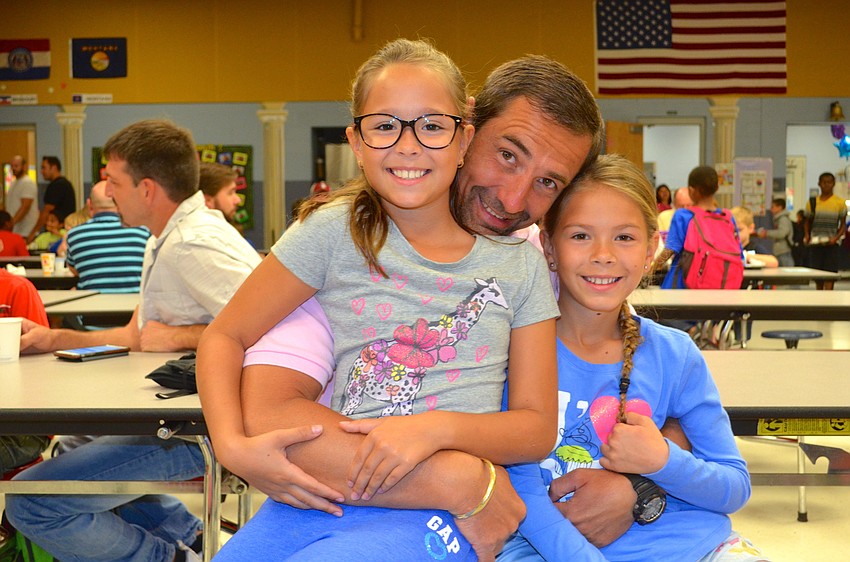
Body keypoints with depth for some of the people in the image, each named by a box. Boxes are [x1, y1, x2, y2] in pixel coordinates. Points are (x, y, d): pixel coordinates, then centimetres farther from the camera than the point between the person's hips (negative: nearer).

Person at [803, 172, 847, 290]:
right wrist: (807, 235, -3)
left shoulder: (840, 203, 1)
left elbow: (843, 224, 4)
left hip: (832, 244, -3)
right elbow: (807, 222, 16)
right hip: (815, 244, 3)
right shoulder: (812, 202, 8)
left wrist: (836, 238, -14)